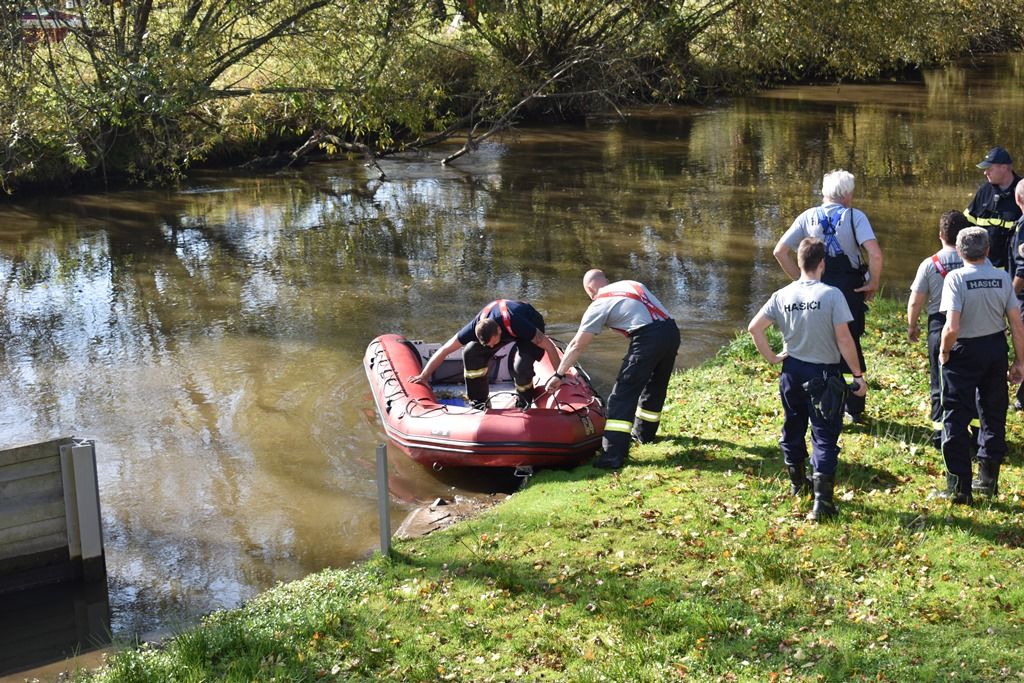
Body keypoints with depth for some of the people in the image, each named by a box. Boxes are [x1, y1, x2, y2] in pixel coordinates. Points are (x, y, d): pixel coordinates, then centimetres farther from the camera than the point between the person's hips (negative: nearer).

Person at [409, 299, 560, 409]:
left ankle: (524, 405, -1)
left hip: (532, 324, -4)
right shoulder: (475, 327, -33)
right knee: (471, 353, -17)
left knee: (521, 366, -30)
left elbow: (548, 345, -34)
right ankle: (479, 403, -4)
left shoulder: (515, 324, -45)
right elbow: (445, 349, -24)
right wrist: (424, 376, -22)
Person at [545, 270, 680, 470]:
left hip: (648, 339, -7)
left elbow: (577, 345, 7)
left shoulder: (599, 304, 5)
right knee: (655, 388, 26)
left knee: (623, 395, -2)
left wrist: (559, 374, 14)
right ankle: (644, 433, 44)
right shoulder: (632, 284, 22)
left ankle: (613, 455, -8)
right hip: (672, 331, 7)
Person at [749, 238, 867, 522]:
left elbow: (754, 327, -6)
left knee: (793, 428, 21)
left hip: (792, 372, 4)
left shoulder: (783, 295, -4)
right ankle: (822, 501, -9)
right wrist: (859, 375, -9)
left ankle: (797, 483, 40)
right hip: (824, 374, -4)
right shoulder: (831, 295, -16)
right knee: (824, 436, 0)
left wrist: (771, 357, 4)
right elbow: (844, 340, -17)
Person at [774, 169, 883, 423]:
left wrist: (800, 279, 4)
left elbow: (780, 252, -3)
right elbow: (875, 254, -20)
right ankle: (855, 409, 22)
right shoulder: (855, 216, -7)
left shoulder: (808, 217, 1)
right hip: (850, 292, -1)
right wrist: (873, 282, -5)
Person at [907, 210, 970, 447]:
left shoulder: (929, 264, -8)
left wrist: (912, 326, 11)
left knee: (940, 383, 10)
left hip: (940, 327, -1)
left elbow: (915, 302, -6)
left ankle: (940, 432, 10)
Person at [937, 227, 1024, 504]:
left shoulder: (956, 278, -17)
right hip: (996, 351, 4)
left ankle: (959, 487, 5)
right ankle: (988, 480, 26)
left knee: (956, 419, 4)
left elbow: (952, 327, -24)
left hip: (964, 353, -4)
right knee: (993, 416, 17)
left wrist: (944, 352, -6)